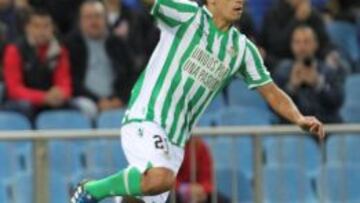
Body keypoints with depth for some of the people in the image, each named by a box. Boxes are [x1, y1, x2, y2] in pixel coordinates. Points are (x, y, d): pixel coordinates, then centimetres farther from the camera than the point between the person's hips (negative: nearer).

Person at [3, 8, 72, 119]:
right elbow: (14, 89, -16)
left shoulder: (59, 51, 0)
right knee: (24, 106, -37)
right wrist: (44, 97, -30)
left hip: (49, 105, 3)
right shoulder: (15, 51, -12)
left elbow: (64, 84, -1)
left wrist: (59, 95, -27)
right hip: (17, 104, -3)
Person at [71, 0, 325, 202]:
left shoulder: (242, 49, 11)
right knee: (161, 178, -32)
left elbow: (271, 92, 16)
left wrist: (299, 119, -2)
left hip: (176, 140, 7)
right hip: (145, 119, -7)